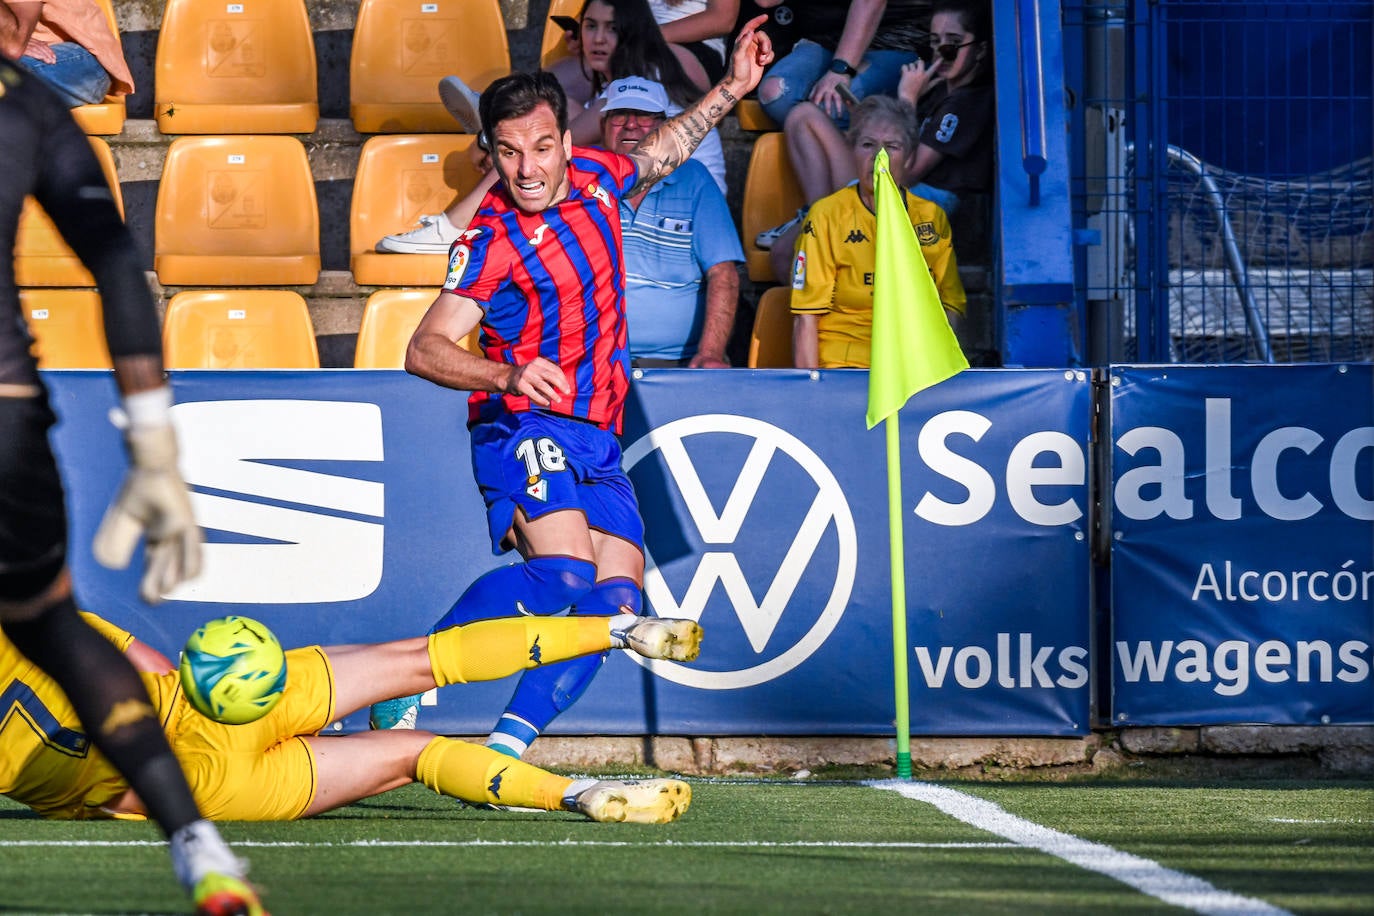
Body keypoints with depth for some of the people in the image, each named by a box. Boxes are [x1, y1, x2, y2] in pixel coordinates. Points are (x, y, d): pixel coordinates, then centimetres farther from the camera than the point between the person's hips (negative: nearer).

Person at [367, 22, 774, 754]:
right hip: (525, 426, -7)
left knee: (617, 598, -8)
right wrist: (510, 375, -39)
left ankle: (507, 742, -11)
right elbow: (424, 350, -23)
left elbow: (659, 152, 31)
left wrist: (732, 88, 31)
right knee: (562, 573, -29)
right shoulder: (492, 241, -15)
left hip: (597, 439, 8)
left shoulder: (595, 177, 6)